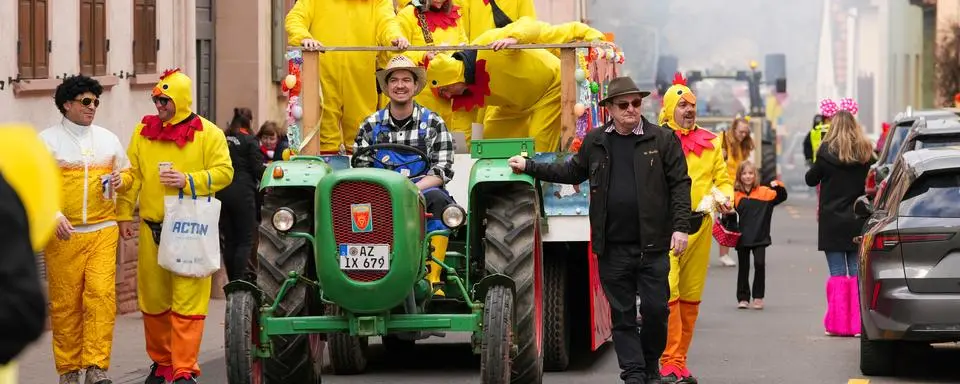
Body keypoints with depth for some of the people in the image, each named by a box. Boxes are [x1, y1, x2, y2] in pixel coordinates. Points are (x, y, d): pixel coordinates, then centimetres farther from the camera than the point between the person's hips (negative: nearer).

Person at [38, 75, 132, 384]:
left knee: (101, 294, -11)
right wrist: (53, 215, -17)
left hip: (103, 231, 2)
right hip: (63, 234, -2)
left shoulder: (108, 139, 13)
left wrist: (120, 181, 0)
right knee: (65, 302, -1)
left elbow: (126, 171, 24)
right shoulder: (47, 140, 2)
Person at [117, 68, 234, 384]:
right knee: (153, 299, 9)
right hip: (152, 228, 4)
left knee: (187, 302, -7)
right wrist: (124, 214, 6)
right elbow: (132, 175, 12)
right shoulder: (143, 131, 10)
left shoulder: (207, 134, 0)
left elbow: (223, 172, -6)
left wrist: (188, 181, -18)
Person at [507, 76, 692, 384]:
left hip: (652, 244, -2)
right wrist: (529, 168, 20)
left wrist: (680, 227, -9)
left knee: (656, 309, 1)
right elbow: (572, 172, 22)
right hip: (612, 246, 2)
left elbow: (680, 185, 0)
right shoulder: (595, 142, 9)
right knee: (622, 314, 4)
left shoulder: (663, 140, 1)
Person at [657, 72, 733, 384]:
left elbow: (723, 179, 17)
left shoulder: (709, 142, 14)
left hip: (700, 226, 5)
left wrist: (725, 198, -3)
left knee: (691, 297, 9)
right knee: (669, 293, -14)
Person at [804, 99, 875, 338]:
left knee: (837, 273, 0)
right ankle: (858, 324, 4)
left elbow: (811, 180, 1)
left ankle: (838, 324, -1)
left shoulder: (827, 152, -9)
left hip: (832, 221, -3)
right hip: (858, 221, 3)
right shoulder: (866, 153, -1)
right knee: (857, 272, 6)